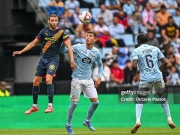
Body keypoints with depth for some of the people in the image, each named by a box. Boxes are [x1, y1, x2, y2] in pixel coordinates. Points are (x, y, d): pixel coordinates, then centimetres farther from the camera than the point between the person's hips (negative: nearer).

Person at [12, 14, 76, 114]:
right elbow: (34, 43, 13)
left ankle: (50, 105, -20)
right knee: (36, 82, 5)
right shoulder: (44, 31, 4)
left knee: (48, 80, -24)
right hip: (43, 59, 5)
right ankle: (34, 106, 19)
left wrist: (72, 60, -29)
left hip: (53, 59, -5)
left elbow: (69, 46, -16)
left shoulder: (61, 33, -8)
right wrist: (21, 52, 9)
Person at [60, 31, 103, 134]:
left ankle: (87, 121, 21)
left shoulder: (96, 52, 2)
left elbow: (100, 65, 17)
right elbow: (62, 50, -5)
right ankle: (68, 125, 14)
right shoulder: (78, 48, -7)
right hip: (77, 79, -4)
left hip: (88, 80, 4)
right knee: (74, 103, -3)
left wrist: (99, 77, 7)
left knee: (95, 102, -2)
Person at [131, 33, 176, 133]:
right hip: (158, 78, 2)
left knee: (140, 100, 9)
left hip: (145, 79, -2)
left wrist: (134, 75, 4)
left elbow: (134, 65, -12)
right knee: (163, 98, 22)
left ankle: (138, 121, -12)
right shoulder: (155, 49, 11)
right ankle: (169, 120, 17)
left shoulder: (137, 51, 2)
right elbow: (165, 62, 7)